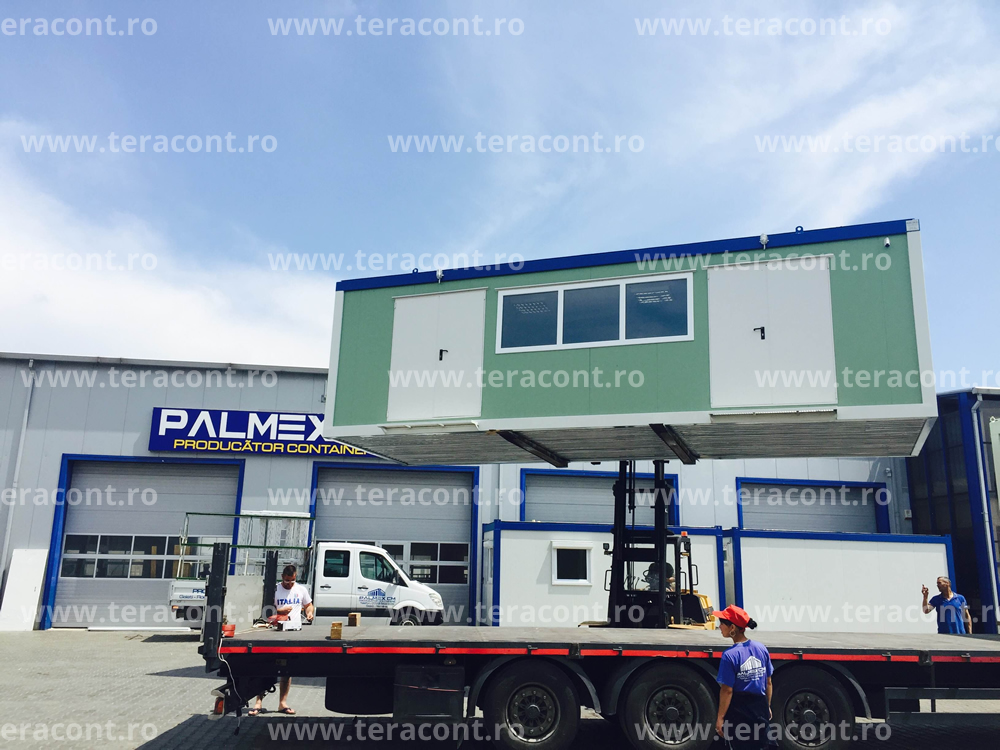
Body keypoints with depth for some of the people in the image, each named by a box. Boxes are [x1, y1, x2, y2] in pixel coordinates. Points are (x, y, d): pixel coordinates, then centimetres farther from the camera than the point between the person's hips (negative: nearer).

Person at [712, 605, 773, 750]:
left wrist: (720, 717, -8)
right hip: (761, 711, 5)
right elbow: (768, 682, 6)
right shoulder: (761, 648, -2)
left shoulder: (730, 655, -20)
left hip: (739, 715, -5)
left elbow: (727, 690, -17)